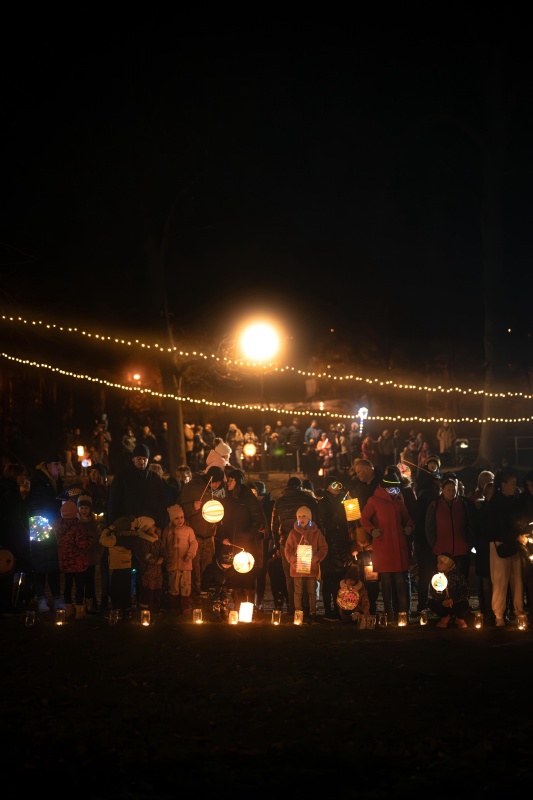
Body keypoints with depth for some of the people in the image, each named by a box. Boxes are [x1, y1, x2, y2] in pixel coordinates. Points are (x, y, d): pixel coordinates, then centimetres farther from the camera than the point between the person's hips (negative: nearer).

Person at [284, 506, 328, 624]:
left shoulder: (316, 532, 4)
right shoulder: (293, 533, 6)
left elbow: (323, 548, 4)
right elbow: (288, 549, 7)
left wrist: (316, 558, -12)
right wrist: (293, 559, -11)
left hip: (312, 567, -1)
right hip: (297, 567, 1)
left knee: (312, 591, 1)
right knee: (298, 592, 2)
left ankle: (312, 613, 7)